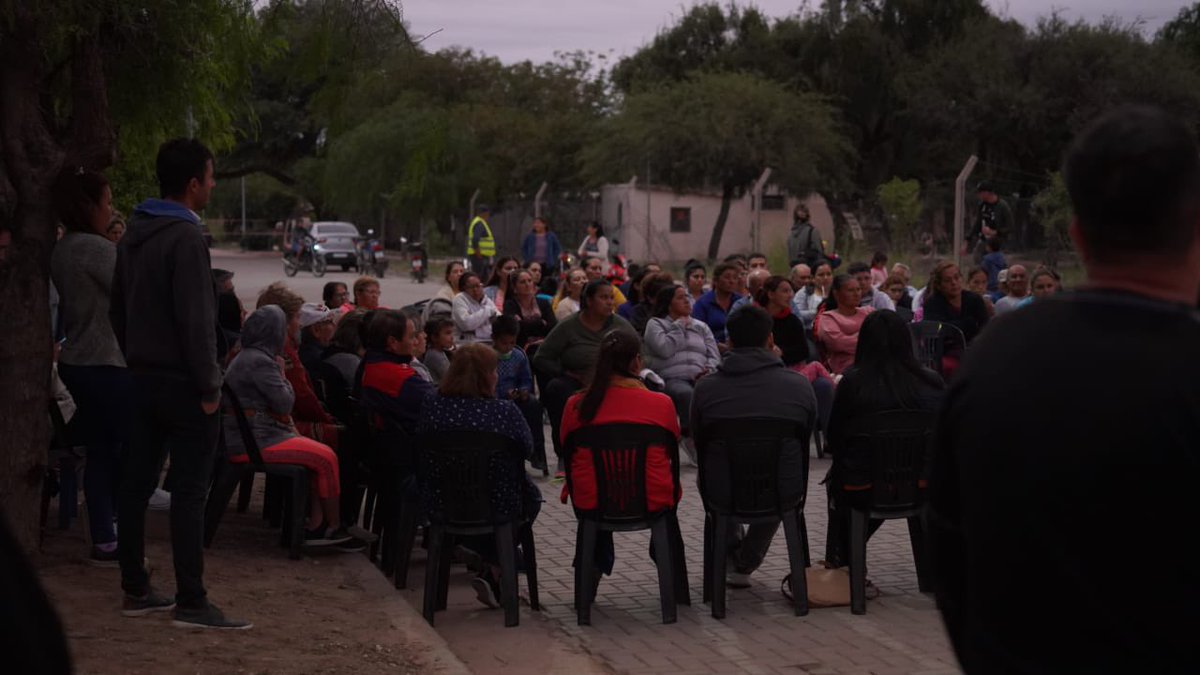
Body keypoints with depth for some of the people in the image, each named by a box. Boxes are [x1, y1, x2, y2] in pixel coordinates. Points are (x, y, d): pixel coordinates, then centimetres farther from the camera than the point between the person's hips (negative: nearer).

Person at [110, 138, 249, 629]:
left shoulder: (133, 235, 12)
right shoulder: (186, 239, -17)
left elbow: (117, 309, 18)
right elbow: (196, 320, -21)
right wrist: (209, 386, -16)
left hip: (144, 378, 9)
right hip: (182, 381, -9)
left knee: (136, 484, 11)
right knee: (189, 492, -5)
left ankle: (135, 590, 18)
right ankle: (191, 603, -3)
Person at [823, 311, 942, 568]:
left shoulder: (853, 382, -15)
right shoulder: (932, 383, -8)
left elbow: (834, 439, -3)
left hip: (862, 487, -1)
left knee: (836, 479, 32)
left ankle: (839, 561, 44)